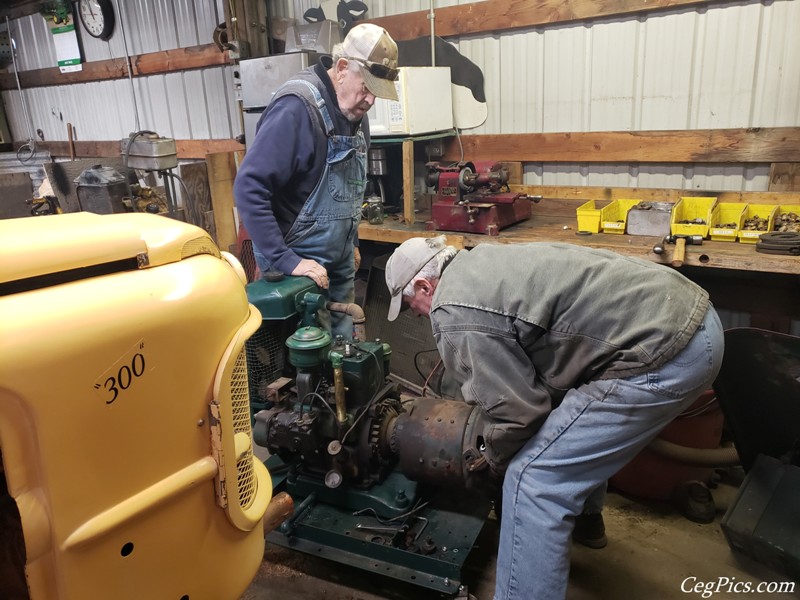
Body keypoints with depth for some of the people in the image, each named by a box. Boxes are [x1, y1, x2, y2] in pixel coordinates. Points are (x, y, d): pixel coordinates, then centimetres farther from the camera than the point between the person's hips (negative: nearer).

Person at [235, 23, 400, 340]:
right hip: (299, 262, -8)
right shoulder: (297, 107, -21)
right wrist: (285, 260, -27)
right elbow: (249, 188, -25)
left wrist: (351, 243, 17)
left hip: (340, 261, 8)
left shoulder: (355, 113, 5)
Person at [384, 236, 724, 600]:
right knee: (580, 424, 33)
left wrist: (496, 462, 12)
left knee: (535, 480, -7)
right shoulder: (478, 264, 17)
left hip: (664, 350, -11)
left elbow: (516, 409, -9)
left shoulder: (455, 315, -12)